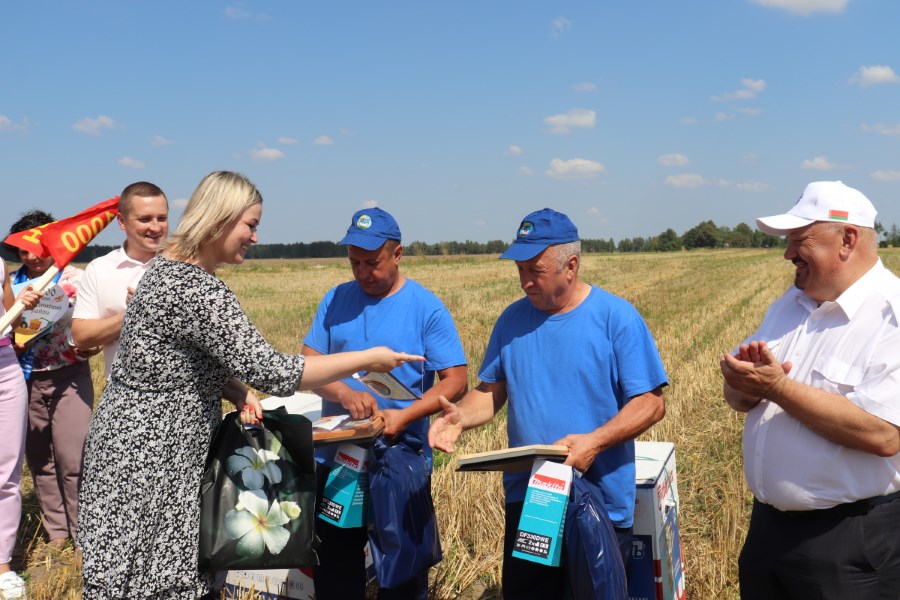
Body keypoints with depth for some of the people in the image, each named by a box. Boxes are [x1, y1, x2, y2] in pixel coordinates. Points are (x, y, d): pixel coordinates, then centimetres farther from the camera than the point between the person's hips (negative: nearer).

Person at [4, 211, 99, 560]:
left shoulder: (76, 279, -3)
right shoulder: (13, 284, 8)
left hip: (68, 378, -4)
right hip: (27, 380, 4)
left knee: (72, 459, -8)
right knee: (39, 460, 9)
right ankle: (56, 532, 21)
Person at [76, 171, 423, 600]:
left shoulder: (169, 266, 8)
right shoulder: (197, 289, -23)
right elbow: (272, 371, -26)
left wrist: (235, 392, -2)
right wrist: (368, 358, -17)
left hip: (141, 435, 10)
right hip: (152, 452, -10)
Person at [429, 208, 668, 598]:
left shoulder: (617, 317, -9)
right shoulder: (513, 319, 5)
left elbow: (651, 403, -11)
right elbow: (491, 390, 10)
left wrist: (595, 441, -26)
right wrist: (460, 416, -12)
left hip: (602, 505, -3)